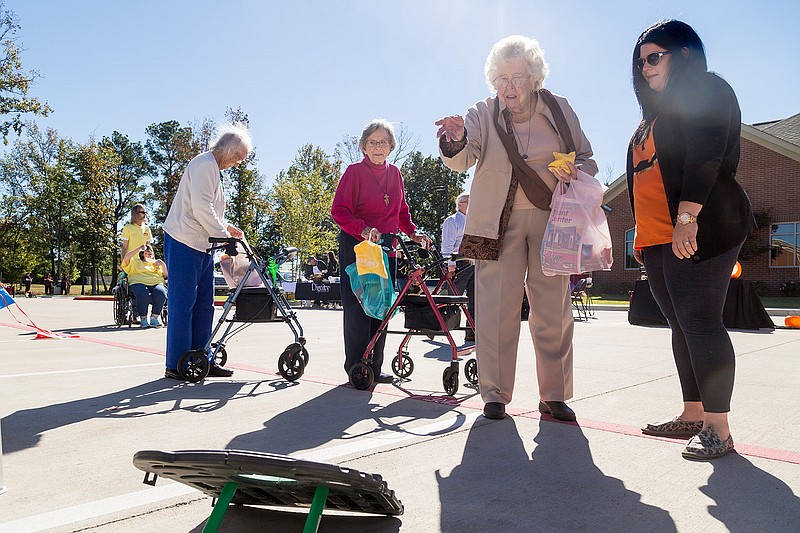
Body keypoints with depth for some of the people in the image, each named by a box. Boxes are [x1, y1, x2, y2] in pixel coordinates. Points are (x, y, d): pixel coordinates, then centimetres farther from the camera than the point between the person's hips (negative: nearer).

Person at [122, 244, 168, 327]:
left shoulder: (157, 263, 31)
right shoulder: (135, 262, 26)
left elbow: (166, 276, 19)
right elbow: (126, 258, 4)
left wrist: (163, 265, 3)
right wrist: (139, 249, 3)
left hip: (156, 284, 2)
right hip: (138, 283, -2)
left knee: (161, 294, -35)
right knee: (144, 295, -38)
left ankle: (154, 318, -21)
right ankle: (143, 319, -18)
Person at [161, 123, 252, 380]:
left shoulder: (214, 168, 21)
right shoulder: (204, 164, -11)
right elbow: (201, 208, -20)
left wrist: (227, 227, 13)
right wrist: (223, 234, -13)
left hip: (202, 245, 10)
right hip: (184, 243, -10)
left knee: (204, 304, 9)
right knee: (183, 303, -6)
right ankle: (176, 365, 0)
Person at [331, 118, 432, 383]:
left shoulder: (394, 173, 11)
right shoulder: (355, 171, -6)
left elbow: (402, 210, 22)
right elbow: (339, 210, -12)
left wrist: (412, 233, 7)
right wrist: (362, 229, -27)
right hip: (356, 246, -6)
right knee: (357, 307, -5)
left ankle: (375, 366, 18)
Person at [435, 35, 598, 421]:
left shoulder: (558, 108, 6)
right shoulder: (483, 114, 1)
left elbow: (587, 158, 14)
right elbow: (461, 160, -16)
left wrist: (576, 171, -10)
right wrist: (455, 142, -39)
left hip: (552, 219, 2)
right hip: (499, 222, -1)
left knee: (554, 311, 4)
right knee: (497, 309, -3)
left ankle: (554, 396, 16)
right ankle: (495, 394, 10)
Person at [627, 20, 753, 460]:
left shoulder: (706, 90, 0)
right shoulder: (658, 111, 25)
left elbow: (704, 156, -15)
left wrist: (687, 218, -24)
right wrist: (642, 235, 20)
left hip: (698, 233, -9)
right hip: (658, 239, 9)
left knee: (699, 323, -11)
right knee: (682, 326, 9)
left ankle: (718, 428, -4)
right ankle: (692, 415, 16)